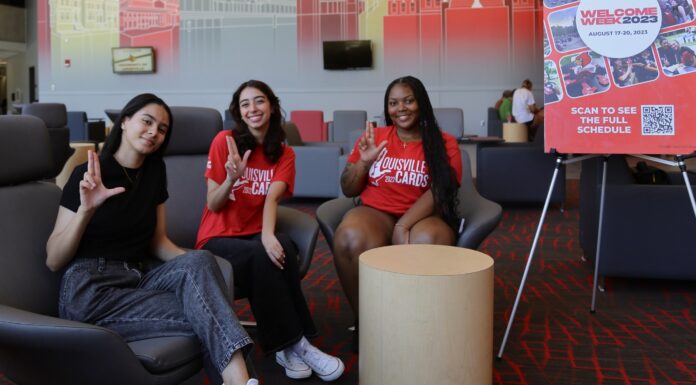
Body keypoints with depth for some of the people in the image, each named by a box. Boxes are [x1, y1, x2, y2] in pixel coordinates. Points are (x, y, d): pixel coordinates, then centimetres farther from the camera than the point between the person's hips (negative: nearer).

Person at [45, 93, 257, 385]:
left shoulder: (154, 170, 12)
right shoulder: (89, 175, -4)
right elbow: (53, 261, -5)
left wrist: (195, 264, -3)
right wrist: (86, 209, -21)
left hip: (138, 281, 5)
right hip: (89, 293, -4)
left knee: (200, 261, -28)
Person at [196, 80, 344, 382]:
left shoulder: (284, 153, 4)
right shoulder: (224, 141, -5)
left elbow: (271, 197, -14)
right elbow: (213, 205, -5)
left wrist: (267, 235, -35)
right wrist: (231, 179, -27)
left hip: (255, 234, 3)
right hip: (217, 239, -2)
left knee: (282, 248, -32)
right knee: (263, 256, -34)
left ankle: (287, 346, -23)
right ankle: (292, 343, -23)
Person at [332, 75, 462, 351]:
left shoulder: (444, 143, 6)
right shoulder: (373, 137, 11)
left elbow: (440, 190, -8)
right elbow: (348, 190, 12)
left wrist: (403, 225, -23)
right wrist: (364, 162, -8)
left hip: (423, 216, -1)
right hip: (375, 212, 1)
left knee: (428, 244, -37)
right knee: (351, 240, -33)